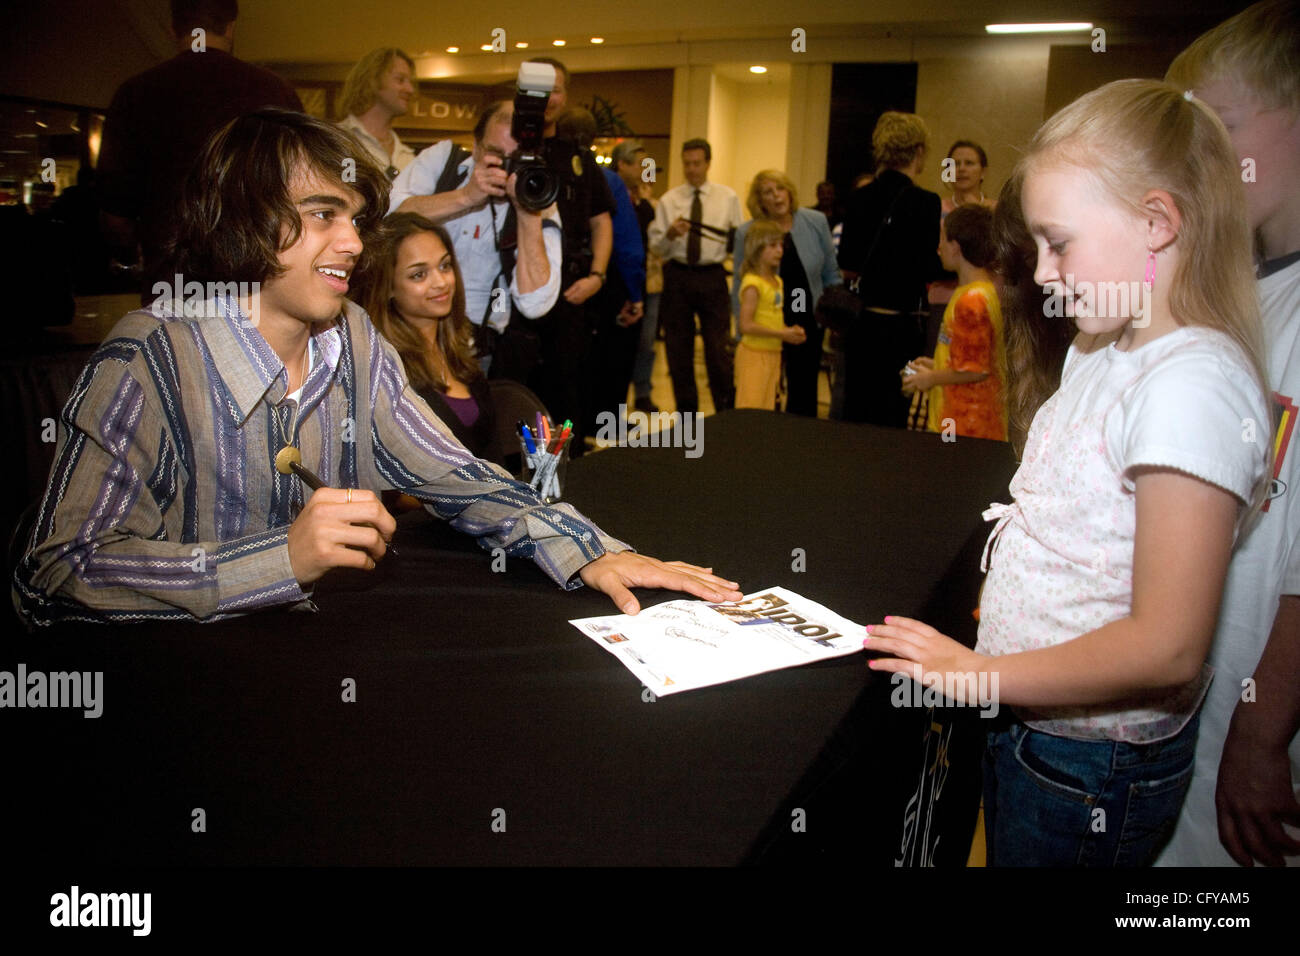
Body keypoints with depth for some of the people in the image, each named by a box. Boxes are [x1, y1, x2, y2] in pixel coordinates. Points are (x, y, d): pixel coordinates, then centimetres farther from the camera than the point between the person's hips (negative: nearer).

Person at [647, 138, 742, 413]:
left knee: (719, 348, -3)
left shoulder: (727, 198, 6)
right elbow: (655, 246, 2)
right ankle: (686, 411, 20)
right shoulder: (668, 200, 6)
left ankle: (727, 412, 9)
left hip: (712, 277, -1)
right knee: (678, 350, 6)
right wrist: (670, 233, -17)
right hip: (677, 276, 1)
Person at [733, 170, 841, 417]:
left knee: (804, 397, 10)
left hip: (808, 324, 1)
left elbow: (831, 275, 4)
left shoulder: (816, 222, -3)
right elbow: (739, 288, -2)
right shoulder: (746, 233, -8)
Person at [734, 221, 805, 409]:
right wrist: (782, 334, -18)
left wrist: (790, 330, 1)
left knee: (767, 408, 14)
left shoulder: (777, 281, 11)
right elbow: (746, 325, -22)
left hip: (773, 354, 9)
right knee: (751, 411, -6)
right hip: (754, 354, -9)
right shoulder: (753, 284, -15)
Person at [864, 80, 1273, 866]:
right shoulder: (1103, 350, 5)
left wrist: (979, 674, -20)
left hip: (1093, 767, -8)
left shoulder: (1192, 381, -24)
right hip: (1030, 718, 8)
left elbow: (1166, 647, -27)